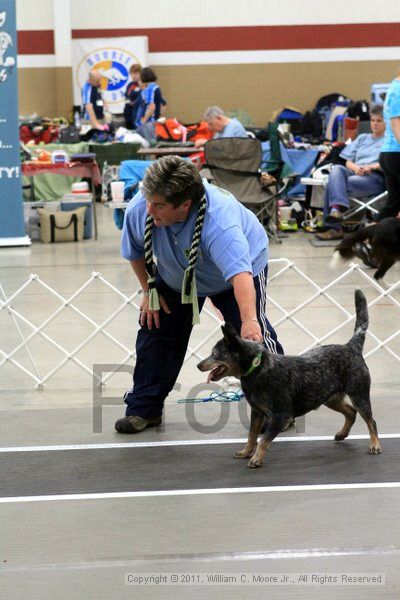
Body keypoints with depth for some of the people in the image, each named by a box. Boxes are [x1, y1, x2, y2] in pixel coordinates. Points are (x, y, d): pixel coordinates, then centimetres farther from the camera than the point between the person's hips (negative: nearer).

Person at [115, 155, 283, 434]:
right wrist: (149, 291, -4)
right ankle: (144, 408, 15)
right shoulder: (139, 210, -31)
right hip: (176, 275, 5)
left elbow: (239, 273, -61)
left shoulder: (219, 220, -47)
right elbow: (135, 252, -7)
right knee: (156, 329, 1)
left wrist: (249, 320, -74)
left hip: (242, 264, -5)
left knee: (252, 336, -16)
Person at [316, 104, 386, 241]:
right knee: (336, 169, -32)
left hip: (375, 178, -5)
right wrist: (355, 167, -2)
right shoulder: (362, 138, 32)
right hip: (355, 173, 5)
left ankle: (335, 227, -37)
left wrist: (371, 167, -15)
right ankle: (339, 207, -47)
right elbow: (348, 162, 21)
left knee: (333, 184, -30)